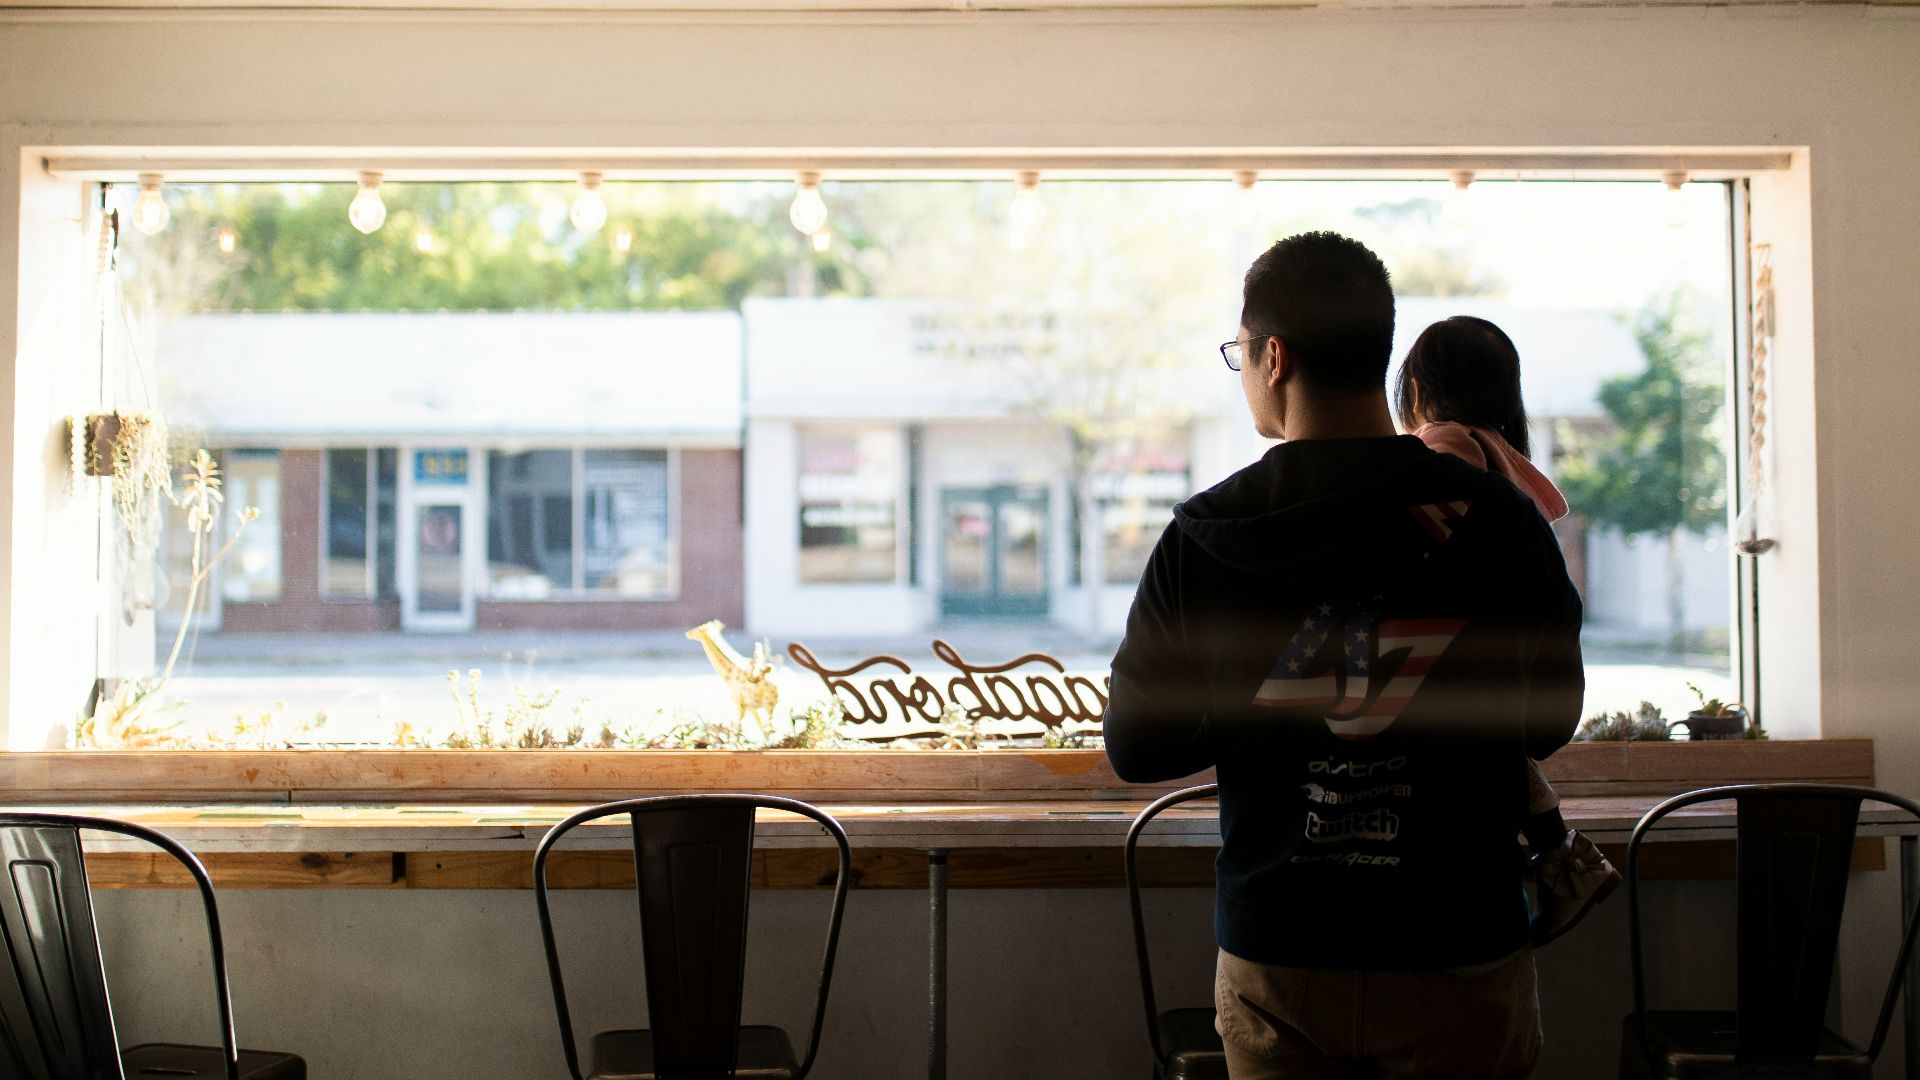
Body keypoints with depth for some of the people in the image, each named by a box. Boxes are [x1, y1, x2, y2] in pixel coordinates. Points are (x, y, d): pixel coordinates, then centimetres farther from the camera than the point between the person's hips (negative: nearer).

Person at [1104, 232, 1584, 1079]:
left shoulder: (1199, 540, -11)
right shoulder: (1501, 521, -10)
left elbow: (1138, 748, -1)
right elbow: (1550, 725, 3)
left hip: (1274, 955, 0)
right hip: (1460, 951, 0)